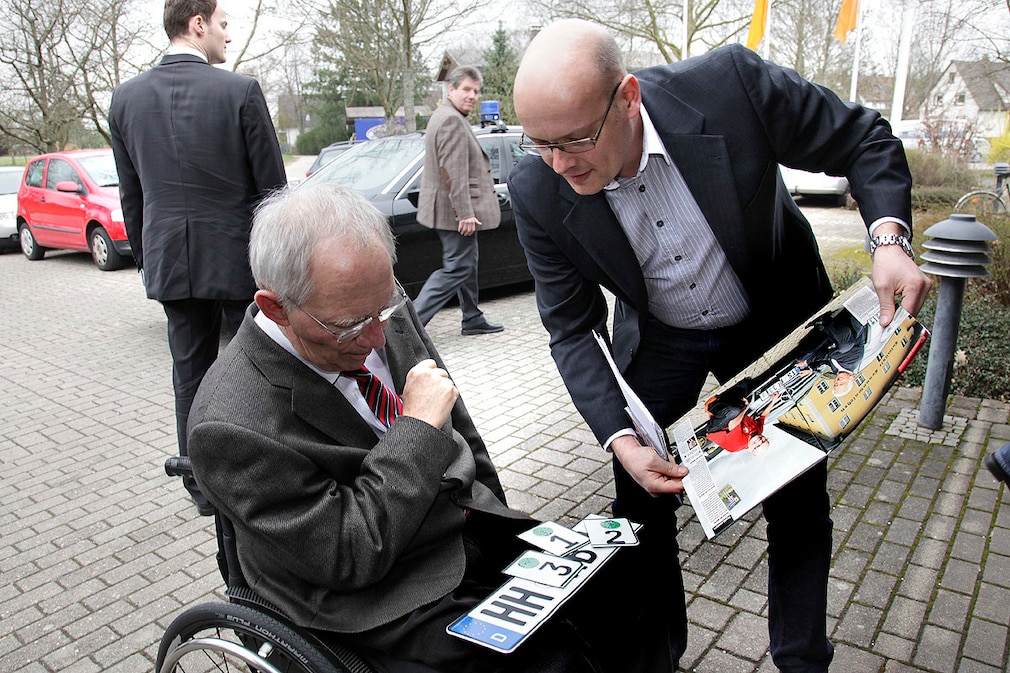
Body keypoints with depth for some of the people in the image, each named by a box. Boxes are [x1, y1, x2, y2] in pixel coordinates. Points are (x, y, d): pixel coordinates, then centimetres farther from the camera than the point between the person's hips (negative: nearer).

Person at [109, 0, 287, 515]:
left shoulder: (126, 97, 4)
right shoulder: (240, 91, -11)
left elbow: (131, 194, 9)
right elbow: (272, 185, -8)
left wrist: (145, 258, 19)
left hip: (169, 260, 4)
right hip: (240, 255, -4)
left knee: (190, 373, 13)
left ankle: (203, 486, 23)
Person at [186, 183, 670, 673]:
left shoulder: (382, 315, -5)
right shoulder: (231, 425, -25)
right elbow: (349, 557, -24)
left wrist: (492, 518, 11)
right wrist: (419, 427, -25)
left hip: (471, 528, 6)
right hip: (383, 594, -6)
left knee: (627, 575, -4)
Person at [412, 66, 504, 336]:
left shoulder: (445, 116, 18)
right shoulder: (452, 120, -17)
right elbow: (453, 172, -24)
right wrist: (465, 213, -26)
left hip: (459, 211, 11)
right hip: (455, 211, -11)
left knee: (467, 264, 18)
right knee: (457, 268, -8)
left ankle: (473, 320, 29)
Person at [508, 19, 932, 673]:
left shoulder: (731, 83, -30)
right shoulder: (538, 190, -25)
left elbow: (866, 140, -13)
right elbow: (572, 330, -16)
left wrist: (889, 237, -31)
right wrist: (622, 440, -27)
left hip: (775, 323, 0)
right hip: (659, 340, 1)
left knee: (799, 494, 10)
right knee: (642, 500, 6)